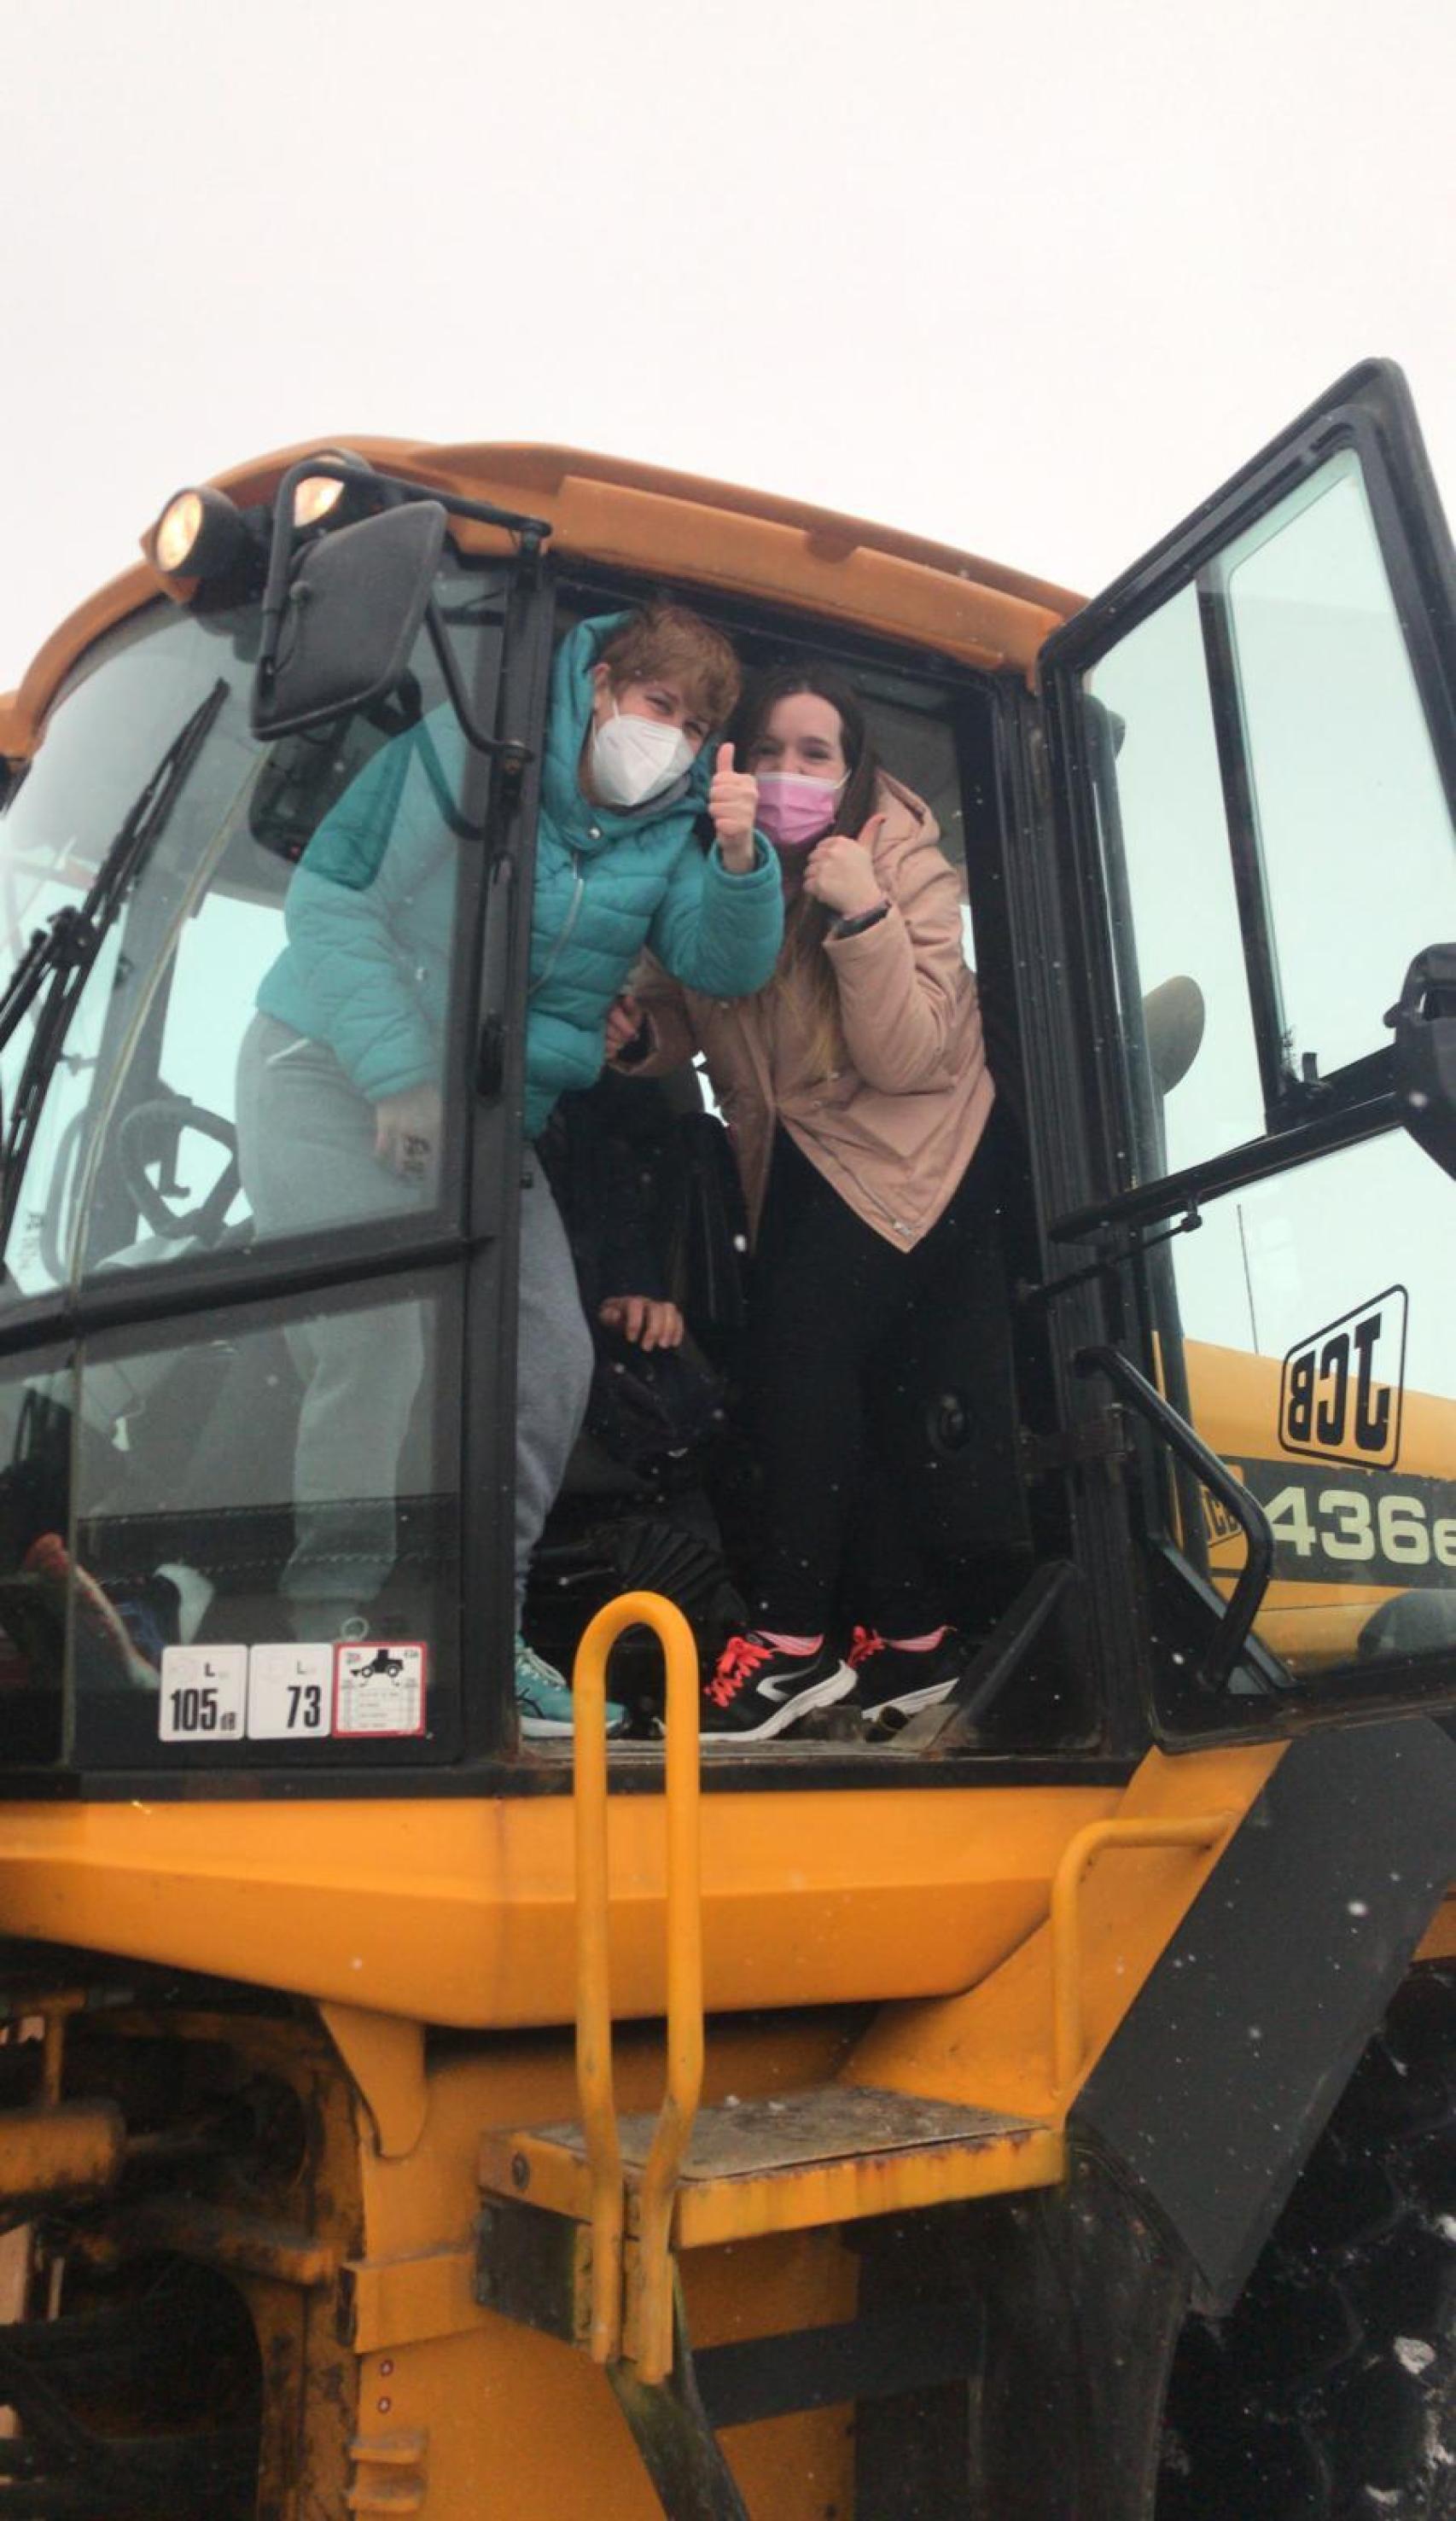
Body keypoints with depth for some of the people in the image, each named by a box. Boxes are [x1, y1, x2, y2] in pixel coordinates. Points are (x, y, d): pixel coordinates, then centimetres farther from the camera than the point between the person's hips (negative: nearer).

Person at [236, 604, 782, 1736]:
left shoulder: (670, 824, 5)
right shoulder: (464, 748, -11)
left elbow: (726, 967, -6)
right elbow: (330, 891, -13)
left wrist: (739, 860, -27)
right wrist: (400, 1073, -22)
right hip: (338, 1074, -5)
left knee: (550, 1354, -2)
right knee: (375, 1341, -21)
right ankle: (332, 1614, -9)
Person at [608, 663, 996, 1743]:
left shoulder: (910, 865, -16)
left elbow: (905, 1060, -23)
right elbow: (692, 1008, 4)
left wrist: (866, 916, -35)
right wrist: (637, 1028, -19)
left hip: (906, 1153, -5)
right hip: (798, 1156, 6)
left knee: (805, 1353, -19)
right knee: (837, 1392, 3)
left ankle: (792, 1640, -10)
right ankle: (916, 1640, 15)